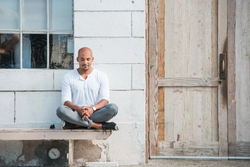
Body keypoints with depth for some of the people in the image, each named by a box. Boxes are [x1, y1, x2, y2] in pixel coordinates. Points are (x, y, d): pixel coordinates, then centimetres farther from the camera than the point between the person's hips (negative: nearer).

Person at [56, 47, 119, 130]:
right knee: (60, 110, -32)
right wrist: (78, 109, -23)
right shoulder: (68, 77, 8)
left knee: (113, 108, -29)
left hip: (95, 114, 1)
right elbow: (65, 101, -1)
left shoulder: (101, 76, 9)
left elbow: (105, 99, -1)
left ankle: (75, 124, -28)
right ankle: (99, 125, -30)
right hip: (76, 113, 0)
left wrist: (92, 108, -22)